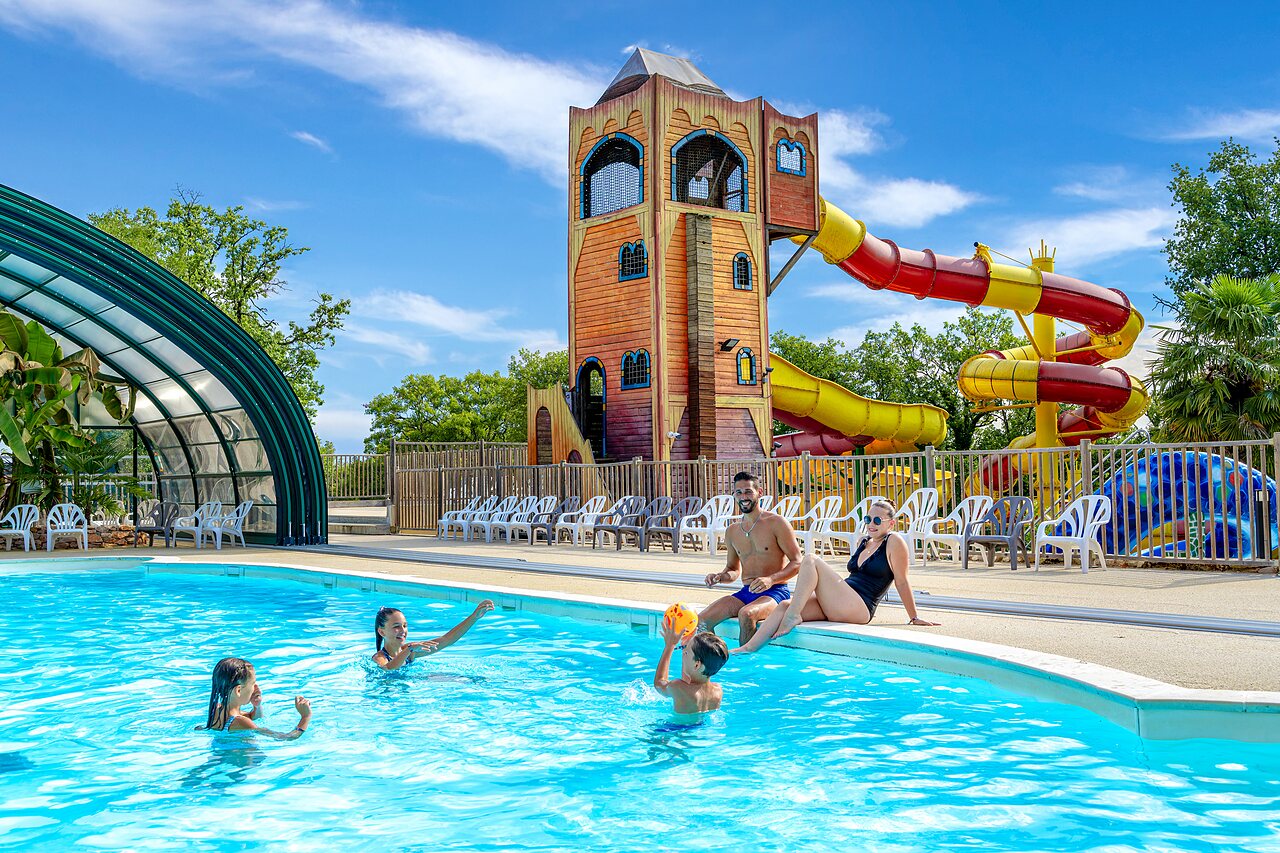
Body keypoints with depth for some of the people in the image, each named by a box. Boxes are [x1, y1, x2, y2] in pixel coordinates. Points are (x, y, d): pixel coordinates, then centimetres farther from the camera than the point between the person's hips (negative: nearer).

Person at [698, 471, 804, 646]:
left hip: (775, 591, -5)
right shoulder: (732, 532, 13)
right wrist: (720, 576, 1)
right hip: (745, 592, 5)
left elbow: (797, 563, -6)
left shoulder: (776, 523, -4)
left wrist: (770, 579, -22)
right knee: (702, 620, -16)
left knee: (746, 615, -36)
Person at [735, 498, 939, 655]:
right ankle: (749, 648, -20)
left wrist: (914, 618, 0)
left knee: (811, 561, -19)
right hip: (839, 606, 8)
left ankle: (792, 616, -23)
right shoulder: (863, 541, 23)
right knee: (785, 605, -12)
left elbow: (901, 581, -2)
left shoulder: (894, 542, 0)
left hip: (858, 607, -8)